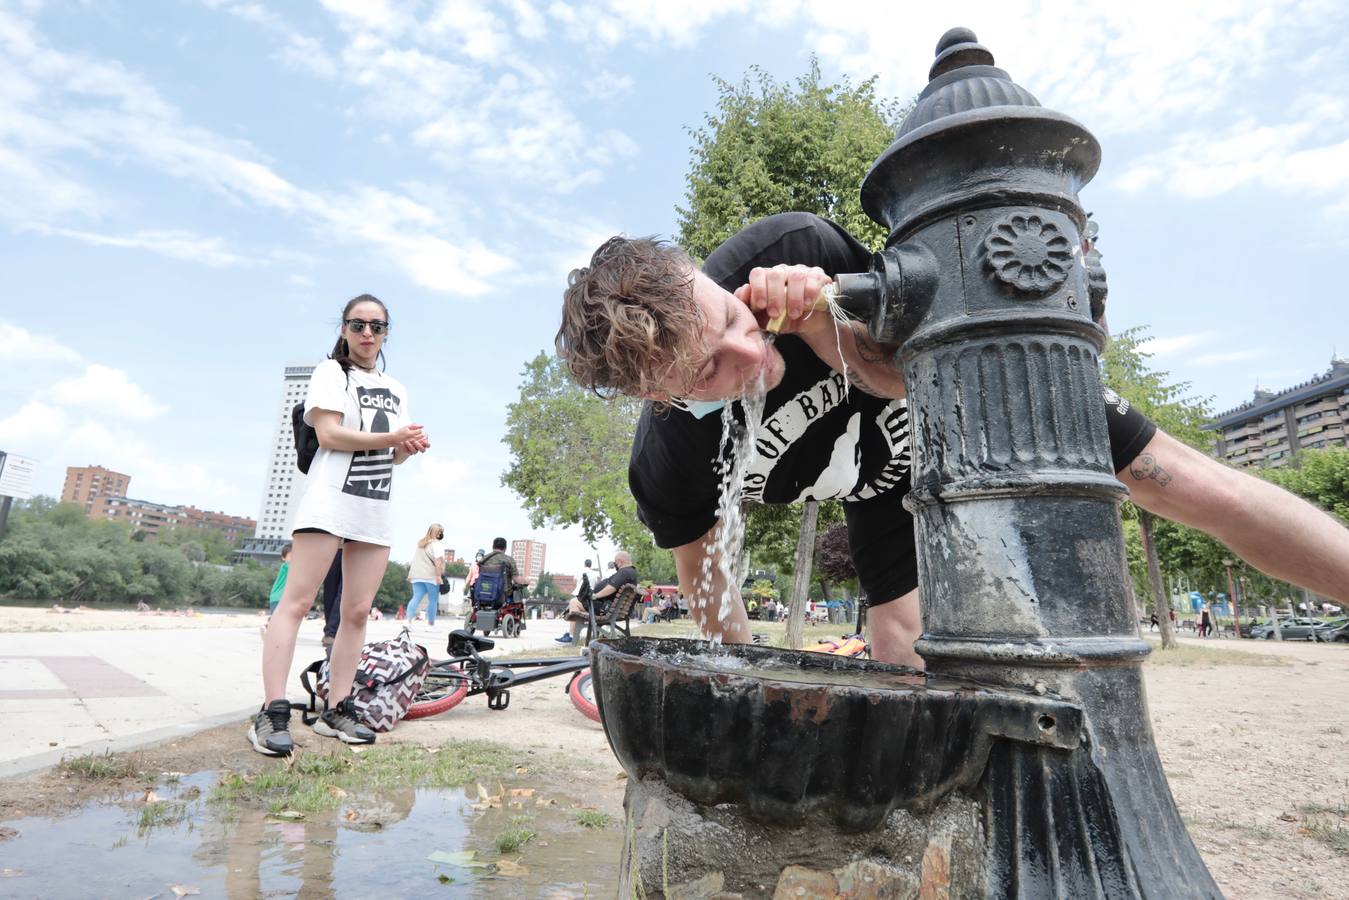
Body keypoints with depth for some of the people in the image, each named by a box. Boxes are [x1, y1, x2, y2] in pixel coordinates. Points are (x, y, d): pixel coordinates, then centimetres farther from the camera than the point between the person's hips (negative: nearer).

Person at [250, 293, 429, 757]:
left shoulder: (395, 389, 21)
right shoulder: (331, 372, 3)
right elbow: (329, 433, -10)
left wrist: (408, 446, -3)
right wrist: (389, 438, -14)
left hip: (376, 509, 6)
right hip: (329, 501, -6)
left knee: (358, 612, 4)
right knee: (297, 602, -10)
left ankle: (336, 710, 10)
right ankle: (272, 714, -11)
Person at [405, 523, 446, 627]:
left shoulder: (420, 543, 20)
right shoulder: (436, 544, -5)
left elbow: (414, 559, 23)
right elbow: (438, 561, -16)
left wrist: (410, 574, 26)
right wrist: (438, 575, -17)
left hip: (417, 575, 7)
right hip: (431, 576, -7)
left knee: (416, 598, 0)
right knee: (433, 600, 3)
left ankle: (408, 621, -15)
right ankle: (431, 624, 7)